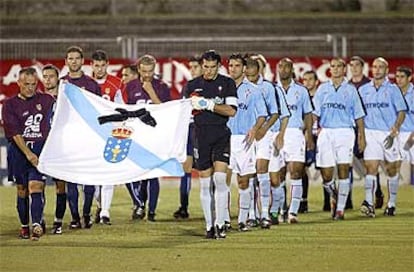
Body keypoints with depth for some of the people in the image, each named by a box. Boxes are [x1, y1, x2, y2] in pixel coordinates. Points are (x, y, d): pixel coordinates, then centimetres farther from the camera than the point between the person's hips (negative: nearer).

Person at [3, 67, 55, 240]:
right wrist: (28, 153, -17)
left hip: (42, 149, 0)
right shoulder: (10, 104, 1)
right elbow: (14, 132, -8)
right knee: (22, 190, 7)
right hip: (19, 150, 1)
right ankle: (24, 226, 19)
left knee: (35, 187, -14)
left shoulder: (47, 100, 8)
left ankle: (36, 225, -25)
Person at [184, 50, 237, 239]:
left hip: (221, 134, -2)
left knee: (220, 178, -13)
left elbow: (231, 110, -7)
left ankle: (220, 223, -10)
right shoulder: (192, 86, 10)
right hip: (201, 135, 2)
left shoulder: (227, 83, 4)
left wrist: (208, 104, -13)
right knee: (205, 182, 2)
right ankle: (209, 225, 8)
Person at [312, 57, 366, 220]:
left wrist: (362, 137, 4)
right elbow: (314, 113, 9)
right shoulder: (322, 89, 12)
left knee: (343, 169, -11)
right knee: (326, 174, -2)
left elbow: (358, 116, 10)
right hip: (325, 132, 1)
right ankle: (334, 197, 27)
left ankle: (340, 208, -6)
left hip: (345, 132, -1)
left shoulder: (350, 90, 9)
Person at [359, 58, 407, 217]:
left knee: (392, 170, 7)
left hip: (388, 134, -1)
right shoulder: (363, 90, 10)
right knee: (370, 168, -12)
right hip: (370, 133, 1)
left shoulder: (392, 89, 1)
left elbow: (402, 112, -2)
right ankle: (369, 204, -22)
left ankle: (391, 204, 19)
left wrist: (394, 132, -15)